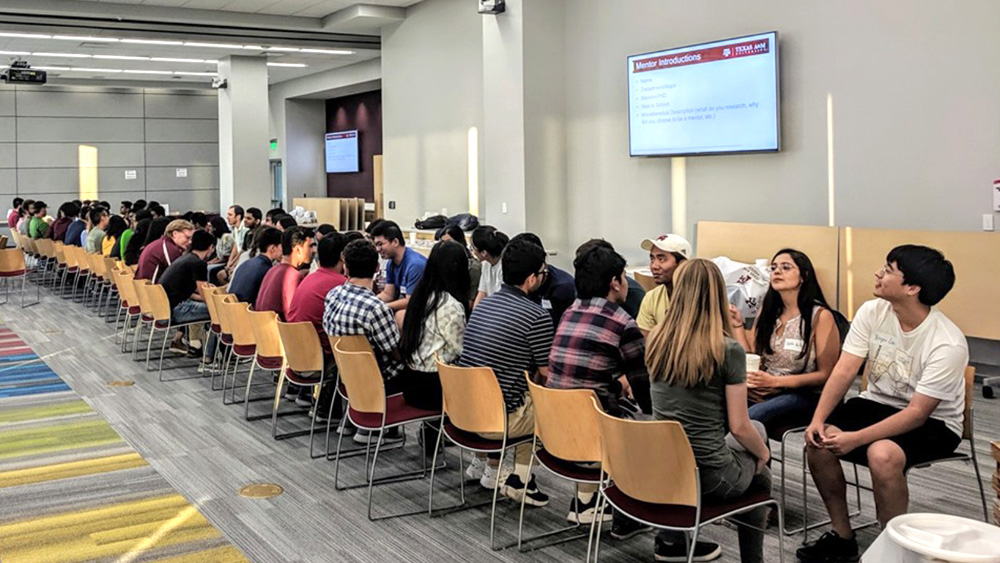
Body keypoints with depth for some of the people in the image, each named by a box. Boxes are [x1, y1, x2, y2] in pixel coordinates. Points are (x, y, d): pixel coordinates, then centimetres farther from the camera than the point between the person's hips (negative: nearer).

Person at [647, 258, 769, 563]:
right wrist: (763, 452, 9)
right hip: (709, 476, -4)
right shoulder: (729, 350, -15)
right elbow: (739, 426, -12)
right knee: (759, 475, 27)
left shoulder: (655, 339, -1)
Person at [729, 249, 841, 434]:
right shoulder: (767, 311, 12)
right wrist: (737, 325, -2)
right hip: (762, 392, 5)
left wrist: (776, 381, -15)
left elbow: (826, 375, -6)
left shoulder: (820, 316, -6)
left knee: (749, 417, -34)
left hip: (804, 396, -5)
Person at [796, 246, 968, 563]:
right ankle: (842, 538, 0)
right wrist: (818, 419, -25)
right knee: (818, 439, -18)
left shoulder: (948, 344, -25)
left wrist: (856, 438, -33)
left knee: (882, 454, -35)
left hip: (933, 422, -5)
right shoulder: (872, 313, -10)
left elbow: (917, 414, -26)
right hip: (878, 402, 6)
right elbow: (844, 371, -11)